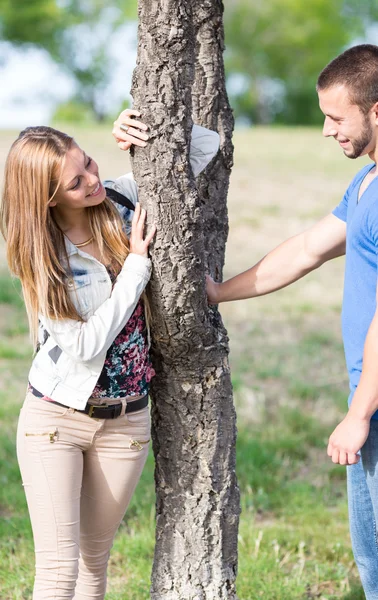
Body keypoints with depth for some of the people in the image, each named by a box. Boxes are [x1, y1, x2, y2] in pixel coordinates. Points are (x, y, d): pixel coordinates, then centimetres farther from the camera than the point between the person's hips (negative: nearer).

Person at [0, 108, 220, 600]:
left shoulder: (123, 201, -3)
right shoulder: (40, 255, -14)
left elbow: (206, 146, 2)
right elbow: (86, 345, -20)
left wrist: (144, 130, -16)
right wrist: (136, 263, -17)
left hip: (126, 423, 4)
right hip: (56, 417, -4)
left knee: (94, 560, 14)